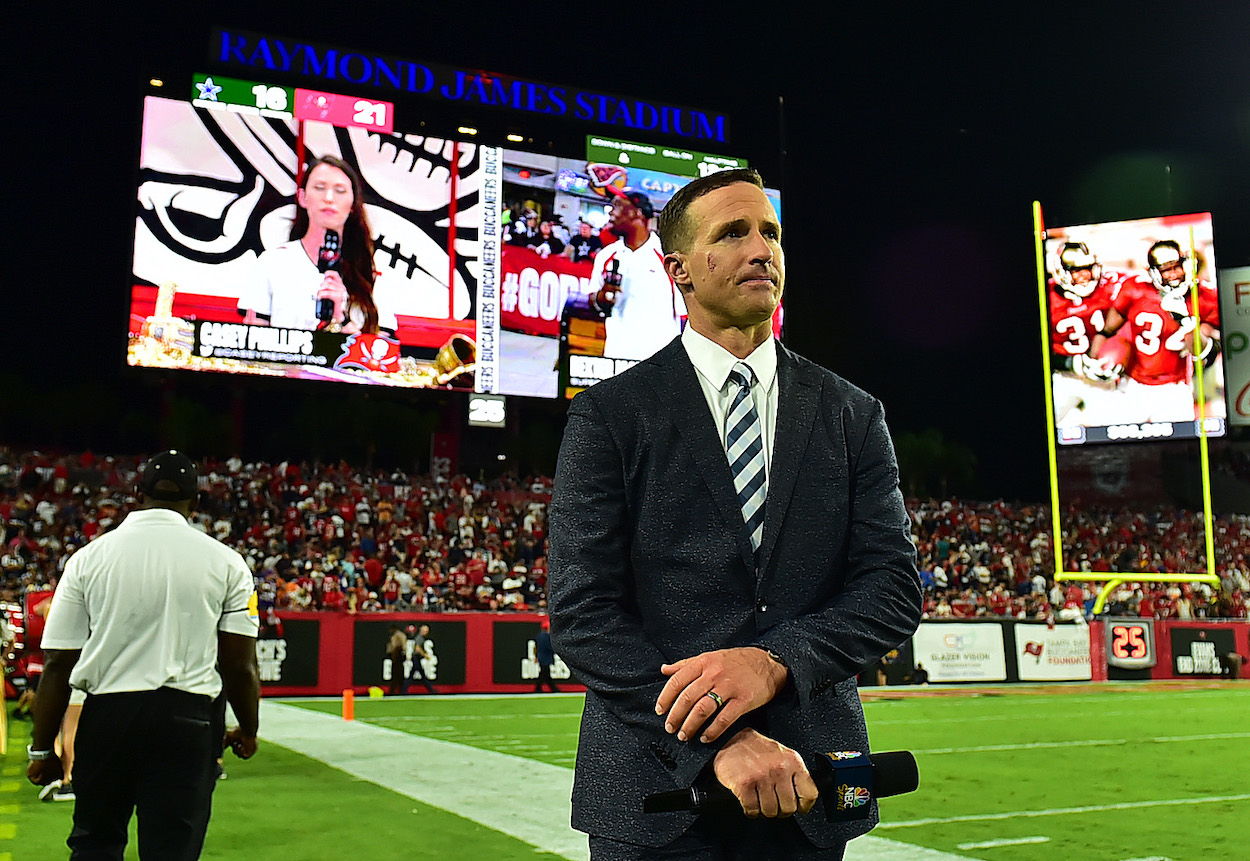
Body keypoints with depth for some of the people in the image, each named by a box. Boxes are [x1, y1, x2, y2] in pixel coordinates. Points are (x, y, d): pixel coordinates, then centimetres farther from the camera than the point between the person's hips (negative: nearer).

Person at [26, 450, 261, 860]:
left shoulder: (88, 557, 3)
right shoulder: (226, 561, 0)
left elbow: (58, 665, 2)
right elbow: (240, 667, 0)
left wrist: (42, 749, 10)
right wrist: (247, 732, 15)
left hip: (105, 717, 2)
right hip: (185, 719, -1)